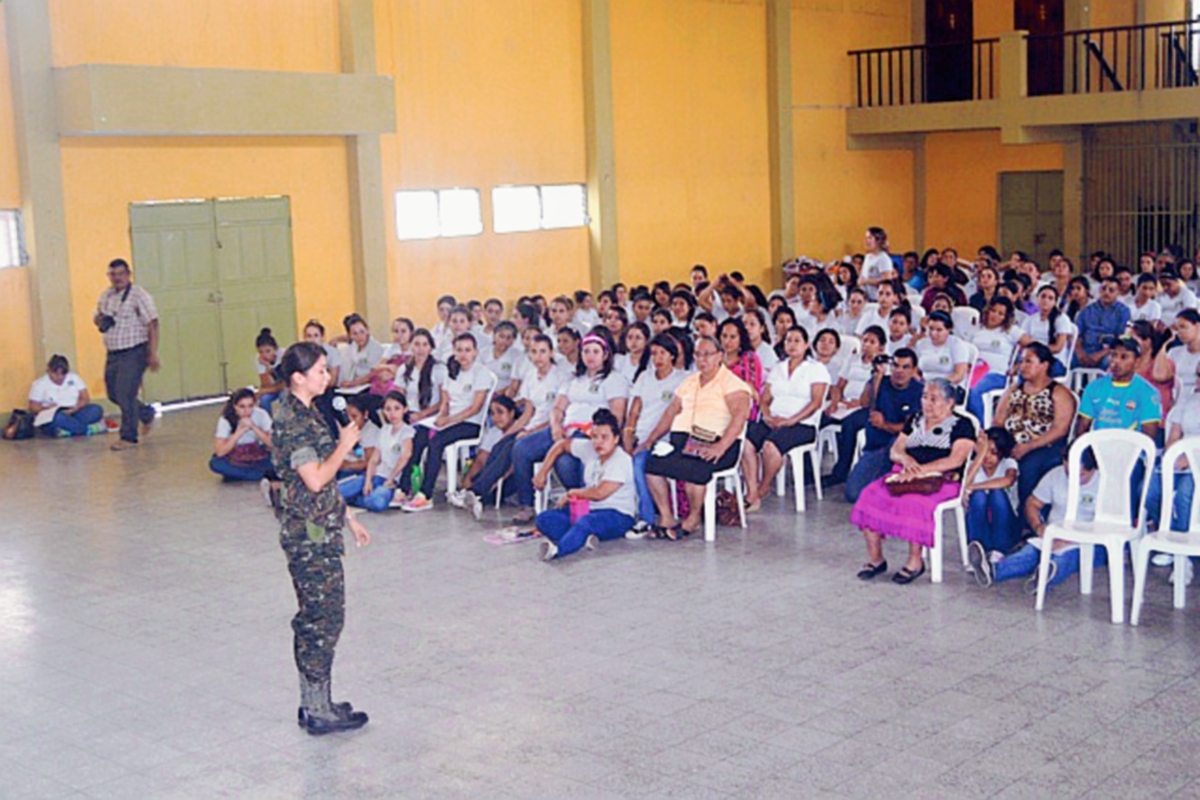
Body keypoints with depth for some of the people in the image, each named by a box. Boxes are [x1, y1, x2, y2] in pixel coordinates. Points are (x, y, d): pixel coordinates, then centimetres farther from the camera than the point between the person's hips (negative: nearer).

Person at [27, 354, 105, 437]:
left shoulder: (74, 378, 11)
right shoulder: (39, 384, 4)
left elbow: (85, 398, 6)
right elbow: (33, 406, -2)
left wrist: (75, 408, -15)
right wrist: (46, 409, -23)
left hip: (75, 413, 3)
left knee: (96, 410, -25)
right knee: (56, 417, -40)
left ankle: (68, 430, -35)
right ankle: (87, 429, -29)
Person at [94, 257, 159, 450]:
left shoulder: (139, 295, -10)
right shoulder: (105, 296, 12)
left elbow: (152, 324, -14)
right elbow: (97, 316, 26)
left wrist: (153, 354, -19)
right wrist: (99, 320, 0)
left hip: (134, 353, -8)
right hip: (113, 354, 8)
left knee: (125, 394, -11)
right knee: (113, 394, 12)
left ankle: (129, 437, -1)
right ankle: (146, 414, 35)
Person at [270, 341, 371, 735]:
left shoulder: (304, 414, 13)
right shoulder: (292, 421, -18)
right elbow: (315, 479, -23)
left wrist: (348, 518, 21)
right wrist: (345, 445, -11)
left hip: (318, 529, 10)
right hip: (309, 533, -10)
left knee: (314, 617, 15)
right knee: (324, 618, -3)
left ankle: (313, 703, 24)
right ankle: (319, 712, 6)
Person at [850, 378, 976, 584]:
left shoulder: (961, 425, 3)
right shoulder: (916, 421, 23)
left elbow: (956, 460, -11)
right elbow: (895, 451, 19)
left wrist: (920, 470, -19)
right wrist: (906, 459, -7)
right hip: (905, 476, 6)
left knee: (914, 501, -37)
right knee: (871, 495, -21)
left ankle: (915, 561, -22)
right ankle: (875, 558, -15)